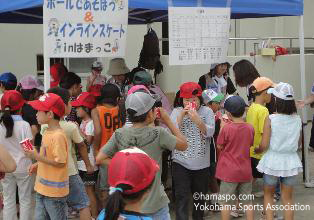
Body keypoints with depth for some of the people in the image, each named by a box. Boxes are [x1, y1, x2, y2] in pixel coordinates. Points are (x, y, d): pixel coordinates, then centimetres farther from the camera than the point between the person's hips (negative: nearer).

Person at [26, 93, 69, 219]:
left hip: (55, 191, -9)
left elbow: (60, 163, -24)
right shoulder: (47, 132, 6)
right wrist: (36, 165, 7)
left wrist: (37, 157, -24)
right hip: (42, 188, 9)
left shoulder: (58, 136, -21)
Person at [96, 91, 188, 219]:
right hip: (155, 204, -3)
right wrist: (168, 121, 3)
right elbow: (183, 145, -2)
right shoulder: (158, 133, -16)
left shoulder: (119, 134, -6)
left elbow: (99, 159, -4)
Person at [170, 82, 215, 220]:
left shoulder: (207, 112, -2)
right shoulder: (176, 112, -1)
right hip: (180, 162, -1)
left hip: (201, 163, 2)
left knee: (200, 196, 18)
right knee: (182, 197, -8)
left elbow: (210, 133, -13)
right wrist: (181, 116, -20)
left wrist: (197, 119, -27)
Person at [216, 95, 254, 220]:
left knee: (225, 202, 7)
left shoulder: (227, 128, -17)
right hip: (246, 172, 4)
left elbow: (219, 146, -6)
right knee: (247, 202, 14)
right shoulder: (250, 128, -4)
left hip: (229, 172, -4)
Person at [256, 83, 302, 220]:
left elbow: (264, 145, -14)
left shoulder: (270, 119, -14)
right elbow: (299, 143, 8)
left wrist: (255, 150, 6)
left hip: (273, 161, -2)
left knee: (268, 194, 18)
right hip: (291, 161, 2)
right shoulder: (297, 119, -3)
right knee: (287, 198, 14)